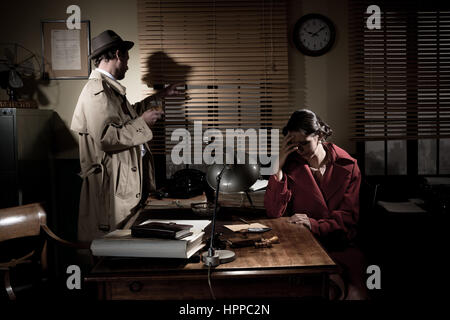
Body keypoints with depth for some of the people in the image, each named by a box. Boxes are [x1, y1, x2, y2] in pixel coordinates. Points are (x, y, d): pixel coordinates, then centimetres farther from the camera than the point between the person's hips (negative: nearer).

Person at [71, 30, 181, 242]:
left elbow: (129, 113, 36)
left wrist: (161, 95, 40)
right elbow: (105, 137, -25)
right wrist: (142, 122, -16)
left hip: (129, 179, 10)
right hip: (112, 184, -10)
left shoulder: (110, 88, 17)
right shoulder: (97, 90, -16)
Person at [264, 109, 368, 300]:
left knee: (356, 291, -26)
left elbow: (348, 217, 0)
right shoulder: (291, 165, 3)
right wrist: (278, 167, -12)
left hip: (339, 246, 0)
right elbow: (274, 212, -5)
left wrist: (314, 225, -18)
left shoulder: (347, 166, 3)